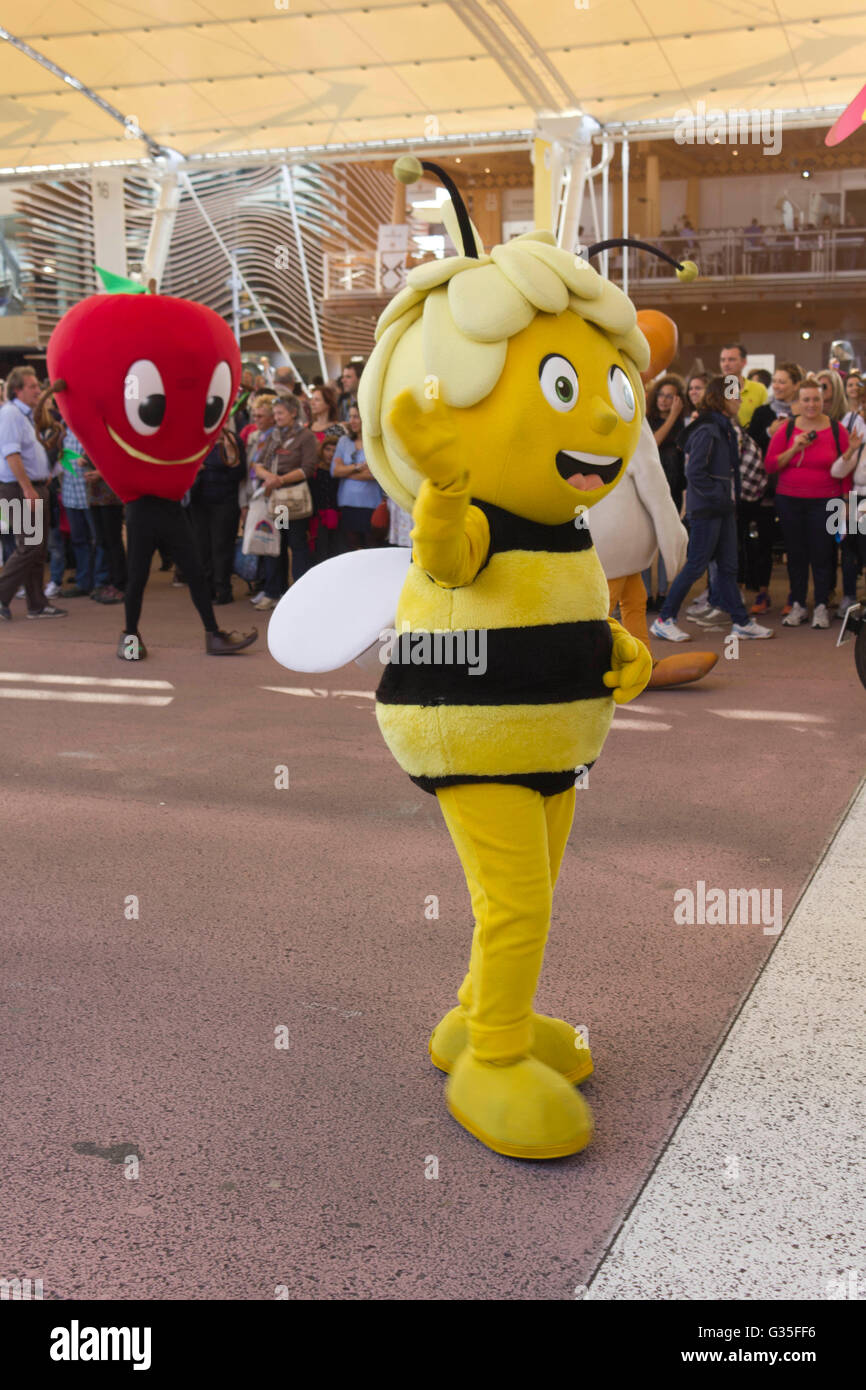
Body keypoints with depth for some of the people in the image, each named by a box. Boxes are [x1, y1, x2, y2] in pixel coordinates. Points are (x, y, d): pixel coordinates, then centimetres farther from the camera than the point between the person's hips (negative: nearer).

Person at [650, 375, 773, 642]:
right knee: (696, 565, -4)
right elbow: (694, 472, -21)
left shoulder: (725, 428, 14)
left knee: (728, 566, 11)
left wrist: (732, 499, 11)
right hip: (706, 510, -9)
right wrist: (718, 496, -18)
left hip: (723, 509, 9)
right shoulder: (706, 430, -15)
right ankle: (664, 620, 4)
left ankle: (742, 622, 17)